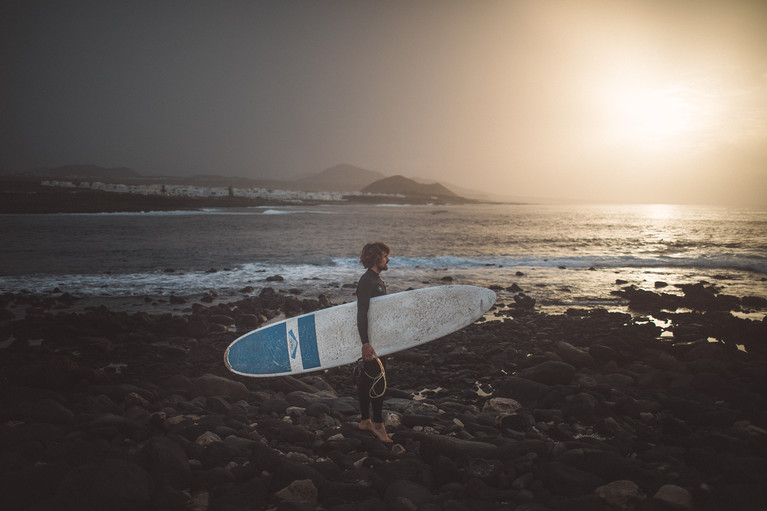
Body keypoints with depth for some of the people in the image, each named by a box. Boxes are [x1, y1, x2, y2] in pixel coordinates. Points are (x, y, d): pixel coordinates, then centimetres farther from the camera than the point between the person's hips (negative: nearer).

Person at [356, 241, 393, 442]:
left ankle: (364, 420, 25)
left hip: (377, 336, 10)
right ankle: (377, 425, 1)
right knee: (378, 378, -8)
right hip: (368, 338, -10)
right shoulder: (366, 281, -18)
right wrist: (365, 343, -28)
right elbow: (361, 314, -24)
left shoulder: (378, 280, 14)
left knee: (367, 378, 15)